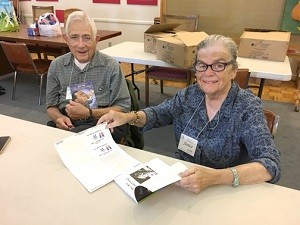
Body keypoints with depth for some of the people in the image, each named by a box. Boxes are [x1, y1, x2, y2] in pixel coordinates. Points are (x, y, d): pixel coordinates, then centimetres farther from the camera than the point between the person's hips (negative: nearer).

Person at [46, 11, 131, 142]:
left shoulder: (111, 66, 0)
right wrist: (58, 118, -8)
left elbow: (123, 107, -2)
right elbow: (51, 105, 17)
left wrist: (89, 113, -14)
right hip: (67, 124, 4)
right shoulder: (56, 66, 11)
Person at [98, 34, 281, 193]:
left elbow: (271, 166, -26)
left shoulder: (247, 107, -17)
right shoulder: (190, 95, -3)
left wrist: (216, 177, -42)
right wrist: (129, 117, -11)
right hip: (182, 182, 4)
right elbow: (157, 114, 10)